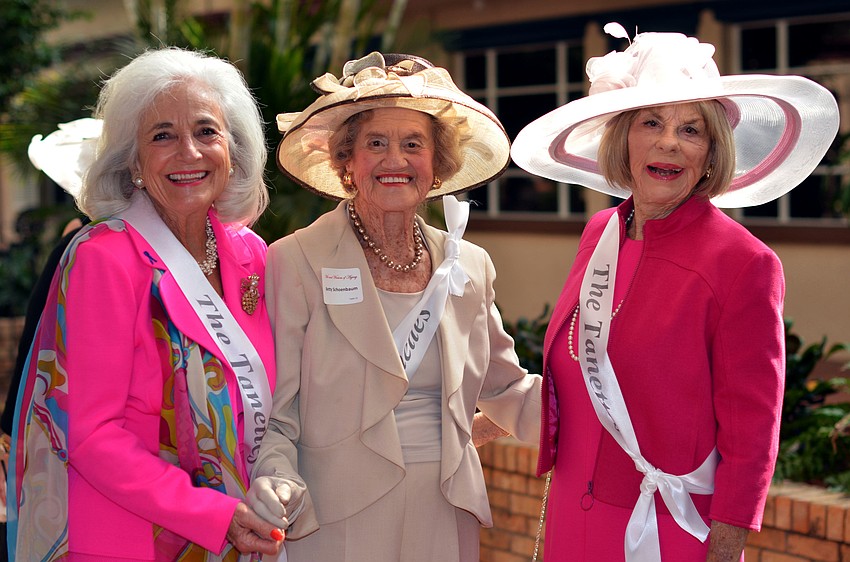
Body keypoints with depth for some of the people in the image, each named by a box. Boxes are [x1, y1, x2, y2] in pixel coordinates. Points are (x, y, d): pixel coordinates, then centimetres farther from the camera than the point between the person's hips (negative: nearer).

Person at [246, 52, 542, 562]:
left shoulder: (470, 268, 5)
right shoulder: (296, 263, -8)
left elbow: (504, 392, 14)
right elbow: (272, 412, -7)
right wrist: (275, 481, -25)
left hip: (446, 520, 4)